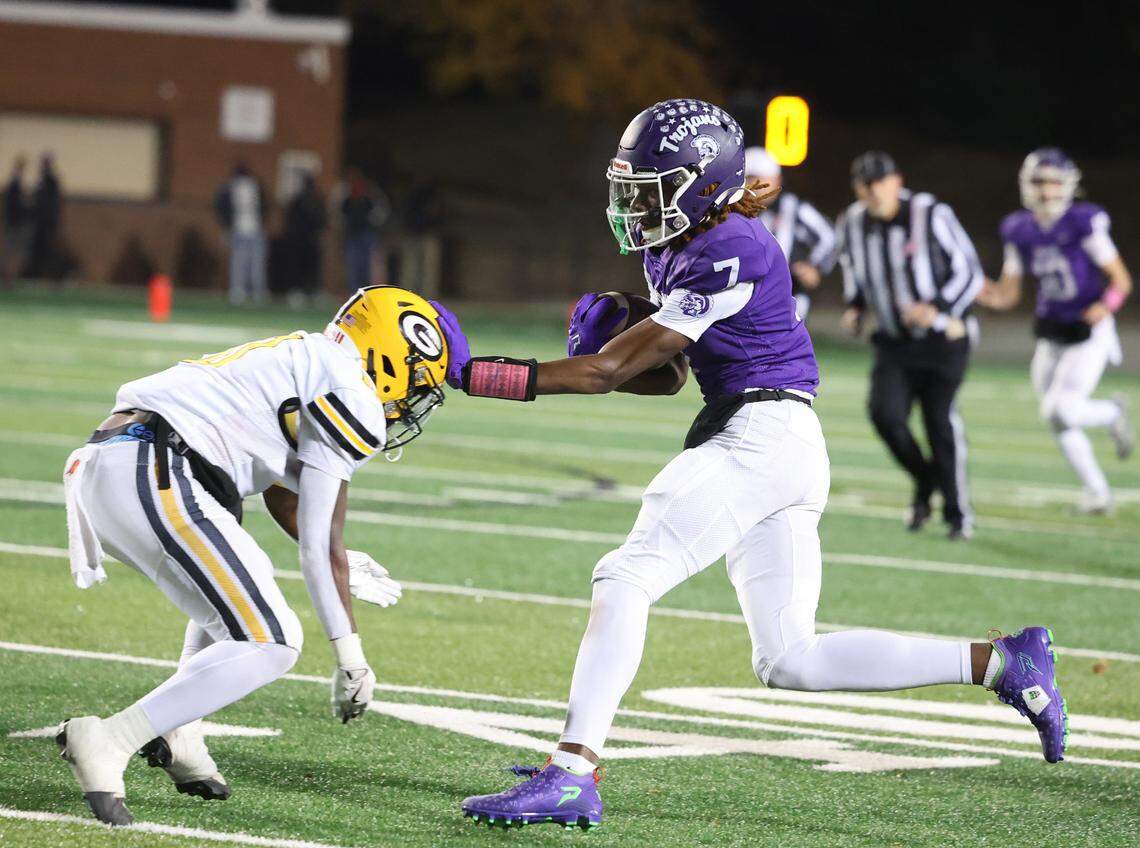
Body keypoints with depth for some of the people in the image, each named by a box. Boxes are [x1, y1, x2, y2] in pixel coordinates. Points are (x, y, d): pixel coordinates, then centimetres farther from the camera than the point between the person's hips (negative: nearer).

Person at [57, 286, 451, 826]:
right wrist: (350, 656, 6)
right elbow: (321, 540, -1)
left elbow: (283, 496, 39)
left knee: (242, 591, 31)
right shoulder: (353, 398, -1)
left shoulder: (302, 362, 27)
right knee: (269, 645, -8)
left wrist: (347, 571, 50)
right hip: (156, 477, -10)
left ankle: (178, 741, 18)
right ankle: (106, 744, -13)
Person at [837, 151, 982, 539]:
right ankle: (924, 481, 12)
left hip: (942, 340, -3)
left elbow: (970, 272, -11)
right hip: (895, 344, 4)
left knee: (941, 421, -6)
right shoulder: (853, 224, -3)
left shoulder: (930, 216, -17)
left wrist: (937, 308, -26)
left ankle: (958, 512, 10)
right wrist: (854, 307, 4)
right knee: (884, 412, -15)